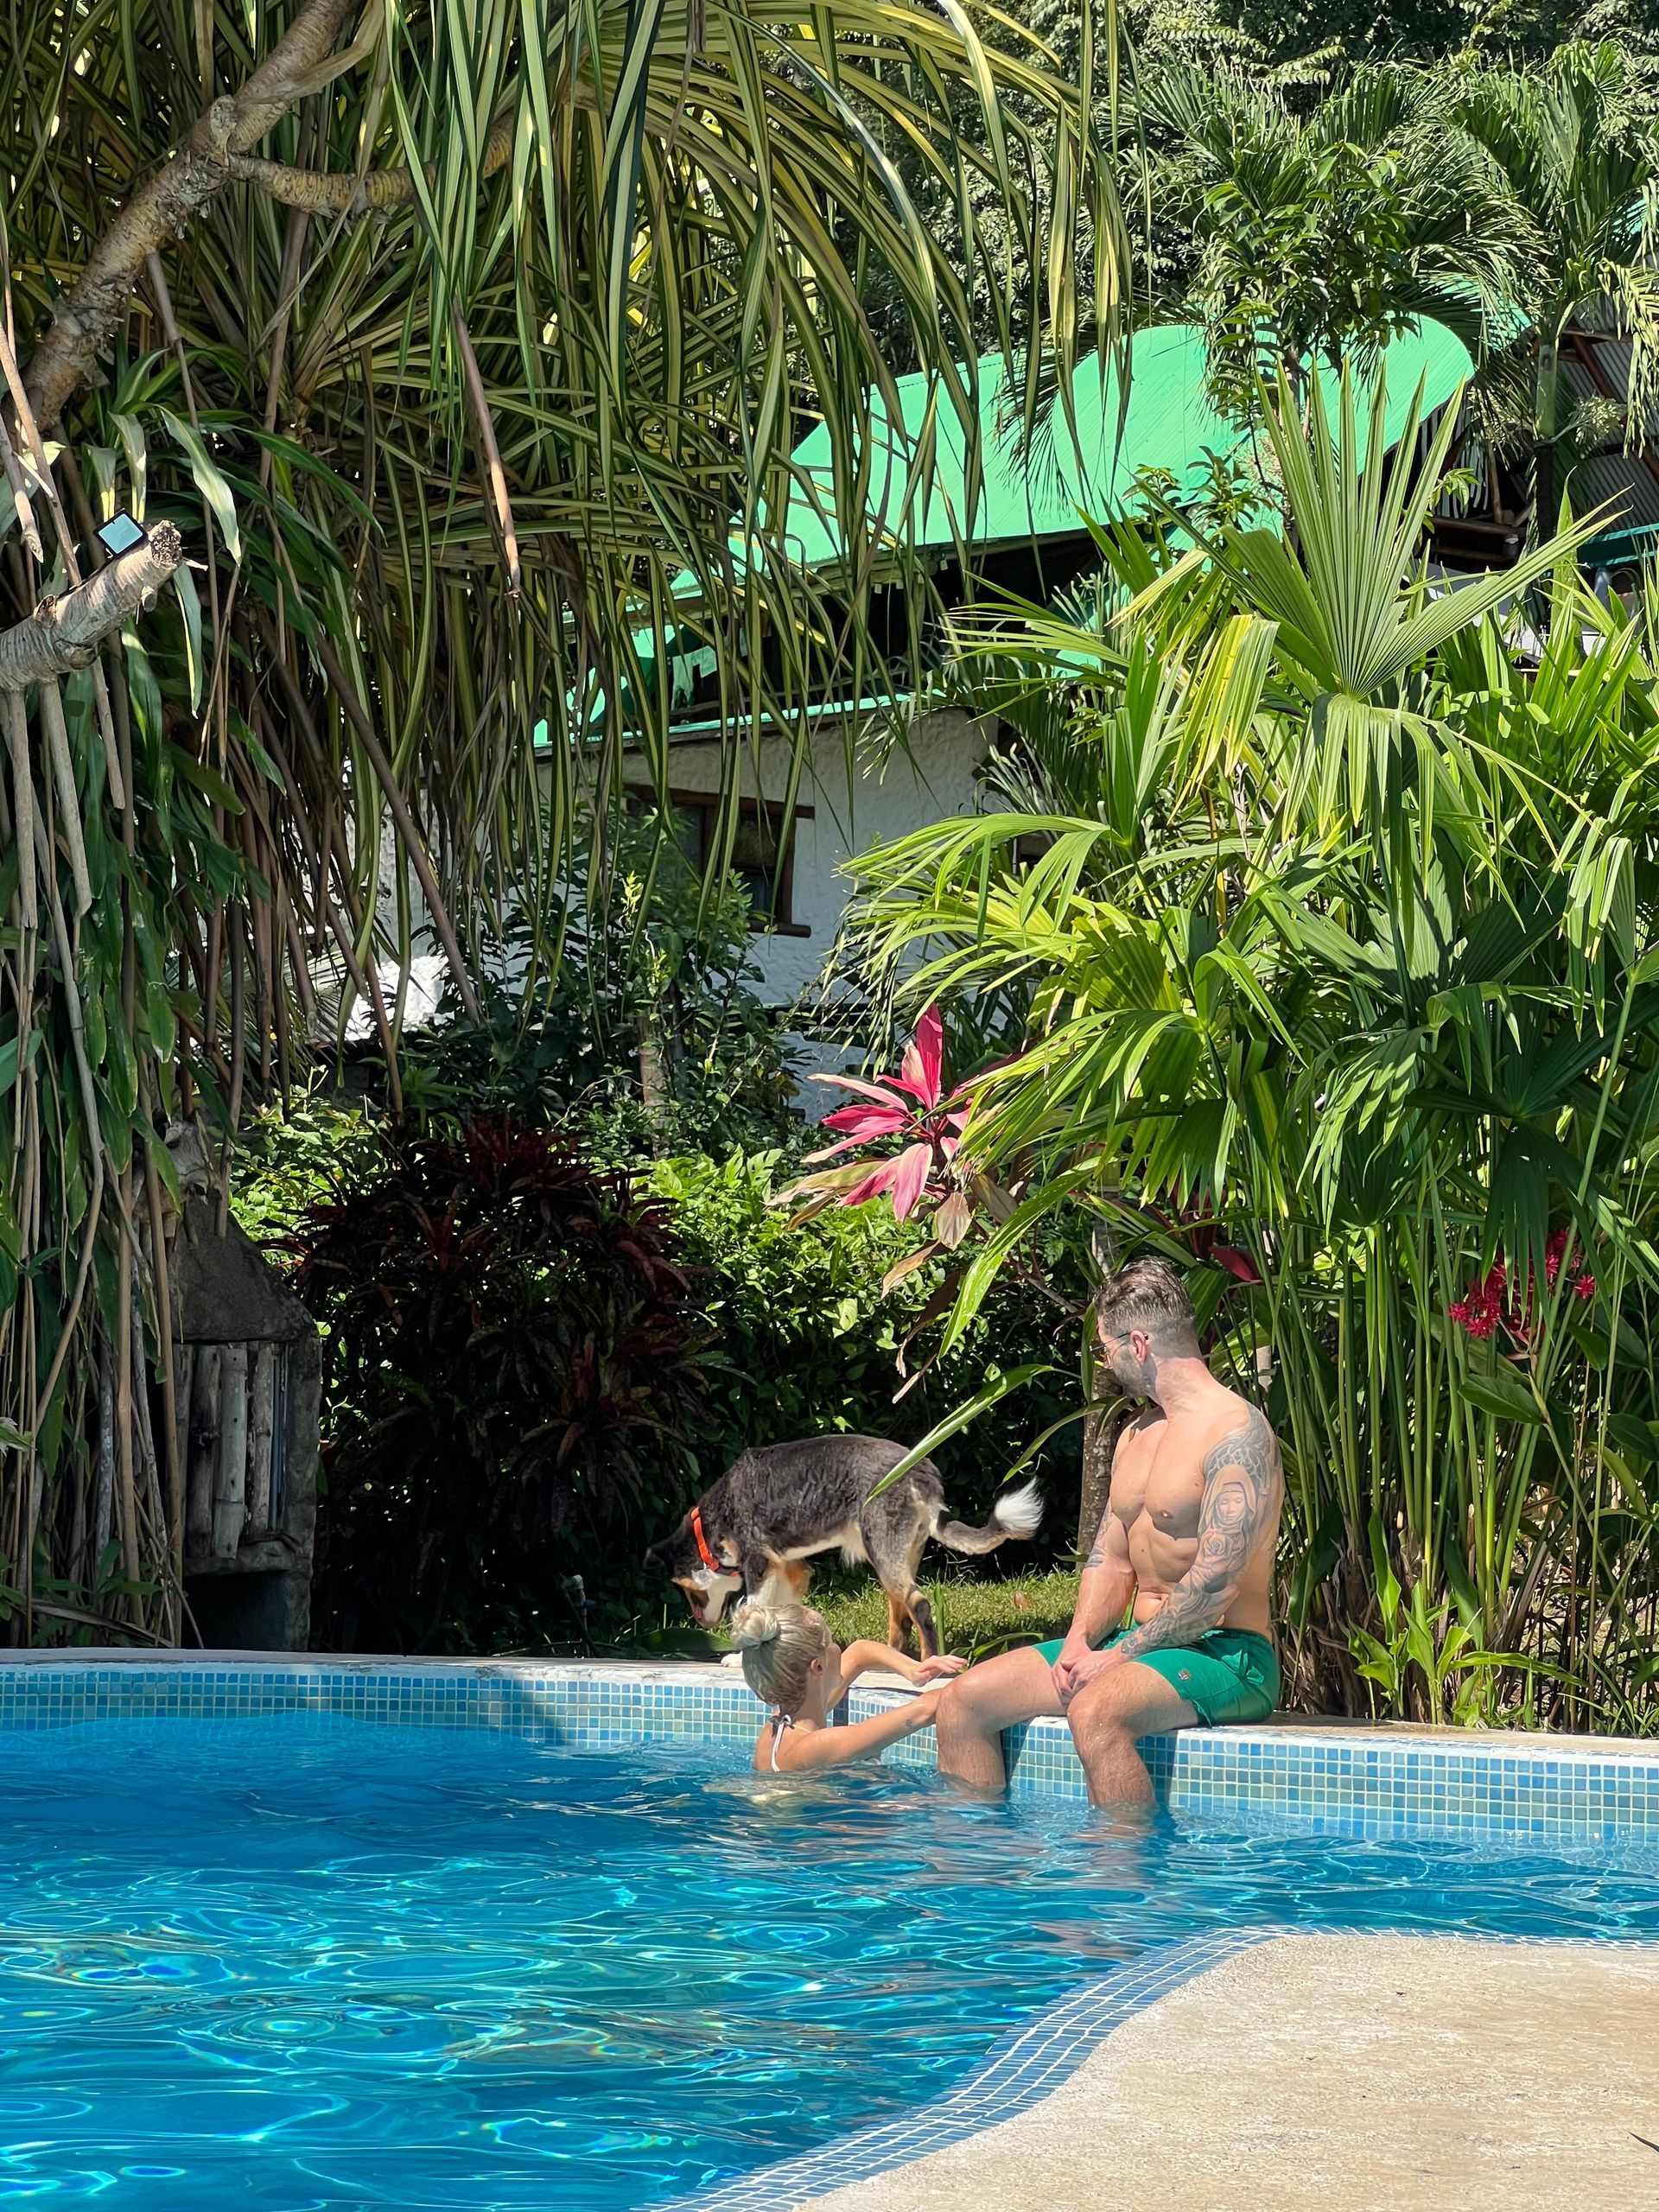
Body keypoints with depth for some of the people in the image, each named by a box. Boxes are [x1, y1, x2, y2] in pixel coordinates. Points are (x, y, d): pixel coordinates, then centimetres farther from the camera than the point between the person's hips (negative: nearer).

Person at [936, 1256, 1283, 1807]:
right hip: (1143, 1645, 9)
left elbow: (1215, 1584, -21)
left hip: (1226, 1657, -9)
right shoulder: (1136, 1435, 17)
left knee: (1094, 1712, -37)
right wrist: (1078, 1643, -2)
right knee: (966, 1699, -1)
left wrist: (1120, 1654, -17)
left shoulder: (1236, 1431, -14)